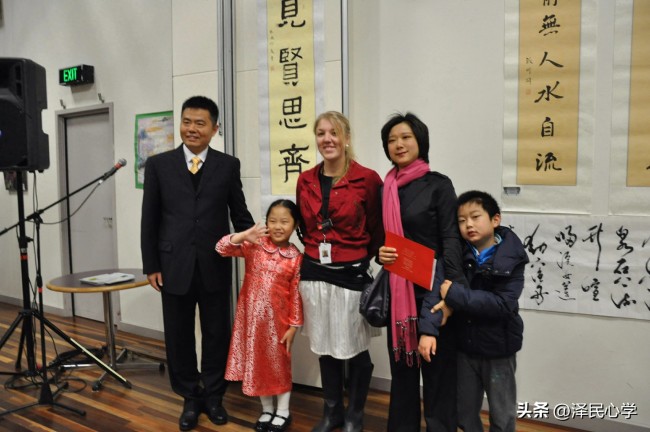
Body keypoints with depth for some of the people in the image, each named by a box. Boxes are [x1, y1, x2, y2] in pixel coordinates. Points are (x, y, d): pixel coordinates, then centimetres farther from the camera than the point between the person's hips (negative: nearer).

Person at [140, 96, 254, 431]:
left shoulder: (228, 165, 2)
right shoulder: (159, 164, 3)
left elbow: (240, 215, 6)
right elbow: (149, 220, 3)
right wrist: (150, 265, -1)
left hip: (215, 266, 0)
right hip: (174, 265, 1)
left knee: (217, 334, 11)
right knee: (179, 336, 11)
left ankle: (213, 396, 31)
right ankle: (190, 398, 31)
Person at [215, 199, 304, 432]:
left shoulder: (296, 258, -6)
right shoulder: (253, 245, -3)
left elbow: (296, 295, -4)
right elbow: (222, 248, -11)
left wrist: (293, 326, -4)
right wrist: (245, 235, -24)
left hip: (277, 318, -2)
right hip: (251, 315, 2)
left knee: (279, 363, 11)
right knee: (257, 362, 13)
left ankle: (283, 412, 30)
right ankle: (267, 410, 32)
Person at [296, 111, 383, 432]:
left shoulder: (367, 179, -11)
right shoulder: (305, 180, 3)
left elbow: (377, 231, -3)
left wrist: (357, 258, 3)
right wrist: (317, 251, 11)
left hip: (351, 275, -4)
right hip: (313, 273, 5)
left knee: (355, 349, 9)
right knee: (324, 346, 17)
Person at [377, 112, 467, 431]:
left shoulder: (438, 185, -6)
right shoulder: (385, 188, 9)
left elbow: (451, 242, -10)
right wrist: (379, 253, -5)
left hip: (432, 284, -5)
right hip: (397, 288, 5)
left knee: (437, 367, 5)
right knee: (401, 366, 15)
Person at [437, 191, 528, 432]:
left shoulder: (510, 259, -16)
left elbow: (503, 304, -26)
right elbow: (437, 286, -9)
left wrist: (455, 295, -31)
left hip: (498, 348, -3)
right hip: (465, 346, 3)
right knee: (464, 410, 19)